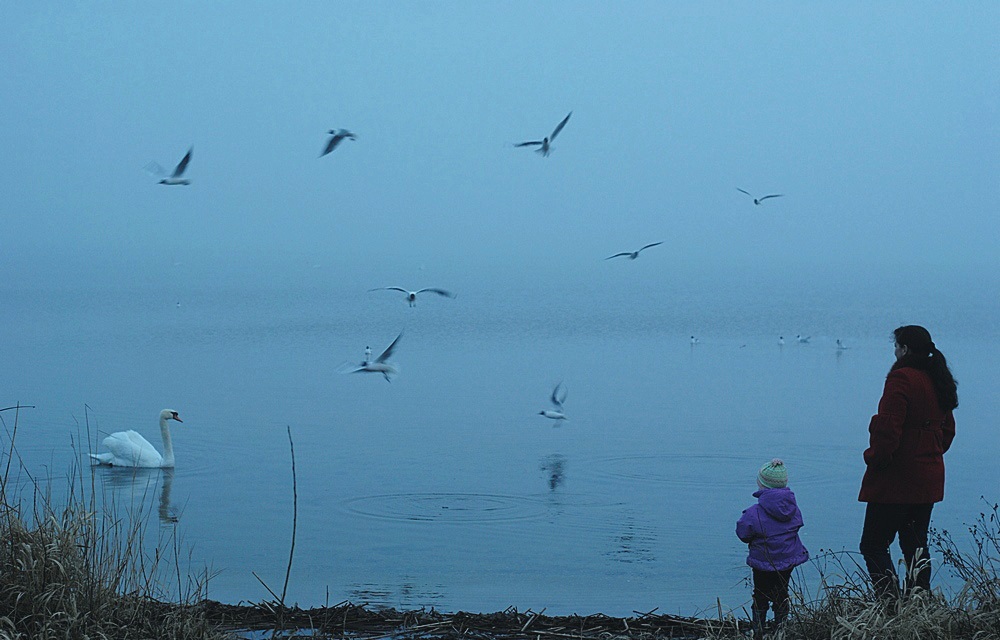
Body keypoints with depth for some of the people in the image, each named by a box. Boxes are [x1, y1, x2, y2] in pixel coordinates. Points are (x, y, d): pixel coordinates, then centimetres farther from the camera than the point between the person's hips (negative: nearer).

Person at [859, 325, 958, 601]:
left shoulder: (902, 379, -16)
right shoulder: (939, 381, 11)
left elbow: (887, 429, -22)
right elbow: (947, 430, 21)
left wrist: (875, 458, -9)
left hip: (896, 481, -9)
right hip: (929, 481, 9)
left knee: (873, 545, -4)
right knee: (915, 544, 16)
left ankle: (890, 602, -15)